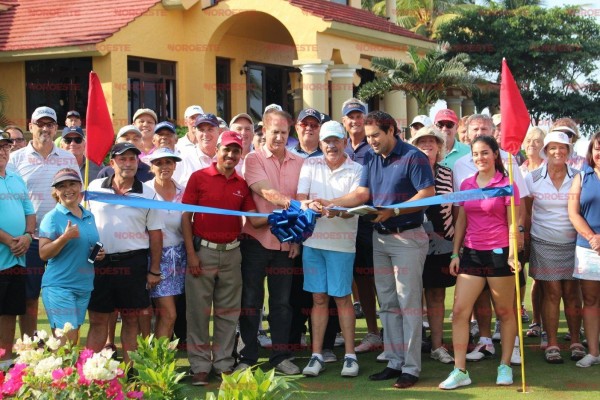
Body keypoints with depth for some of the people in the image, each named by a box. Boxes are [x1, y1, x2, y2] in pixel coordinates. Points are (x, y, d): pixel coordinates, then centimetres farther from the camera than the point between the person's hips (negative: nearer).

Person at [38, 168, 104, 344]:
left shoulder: (89, 216, 12)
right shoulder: (52, 217, -7)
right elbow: (43, 254, -12)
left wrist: (100, 254, 5)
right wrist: (65, 237, -23)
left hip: (84, 286, 6)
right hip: (59, 286, -6)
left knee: (73, 340, 10)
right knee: (66, 341, -11)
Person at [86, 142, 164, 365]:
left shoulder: (148, 194, 1)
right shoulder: (95, 187, 5)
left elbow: (155, 233, 2)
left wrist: (154, 270, 0)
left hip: (133, 262, -1)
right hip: (100, 262, 1)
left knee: (131, 319, 7)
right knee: (97, 319, 5)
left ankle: (128, 369, 15)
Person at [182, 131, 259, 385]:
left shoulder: (242, 185, 7)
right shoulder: (199, 178, -2)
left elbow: (254, 219, 5)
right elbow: (186, 217, -3)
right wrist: (191, 253, -9)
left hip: (231, 253, 4)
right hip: (202, 251, -3)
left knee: (228, 312, 9)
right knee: (199, 311, 0)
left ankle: (223, 363, 18)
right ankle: (200, 366, 9)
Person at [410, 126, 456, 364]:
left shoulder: (447, 174, 9)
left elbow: (454, 208, 14)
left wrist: (455, 236, 8)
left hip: (441, 243, 3)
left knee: (437, 295, 7)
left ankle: (437, 345, 13)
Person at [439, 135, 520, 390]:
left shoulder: (506, 184, -2)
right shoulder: (466, 185, 9)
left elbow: (512, 224, -4)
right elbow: (461, 222, 13)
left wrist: (513, 254, -14)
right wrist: (455, 254, 8)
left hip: (498, 253, -4)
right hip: (471, 253, 4)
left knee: (504, 312, 6)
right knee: (459, 311, -4)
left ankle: (505, 366, 19)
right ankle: (460, 371, -1)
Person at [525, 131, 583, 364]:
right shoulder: (533, 178, 1)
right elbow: (525, 211, 7)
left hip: (572, 243, 1)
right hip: (544, 244, -1)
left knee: (571, 294, 3)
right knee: (551, 294, 0)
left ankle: (576, 342, 13)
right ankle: (552, 345, 6)